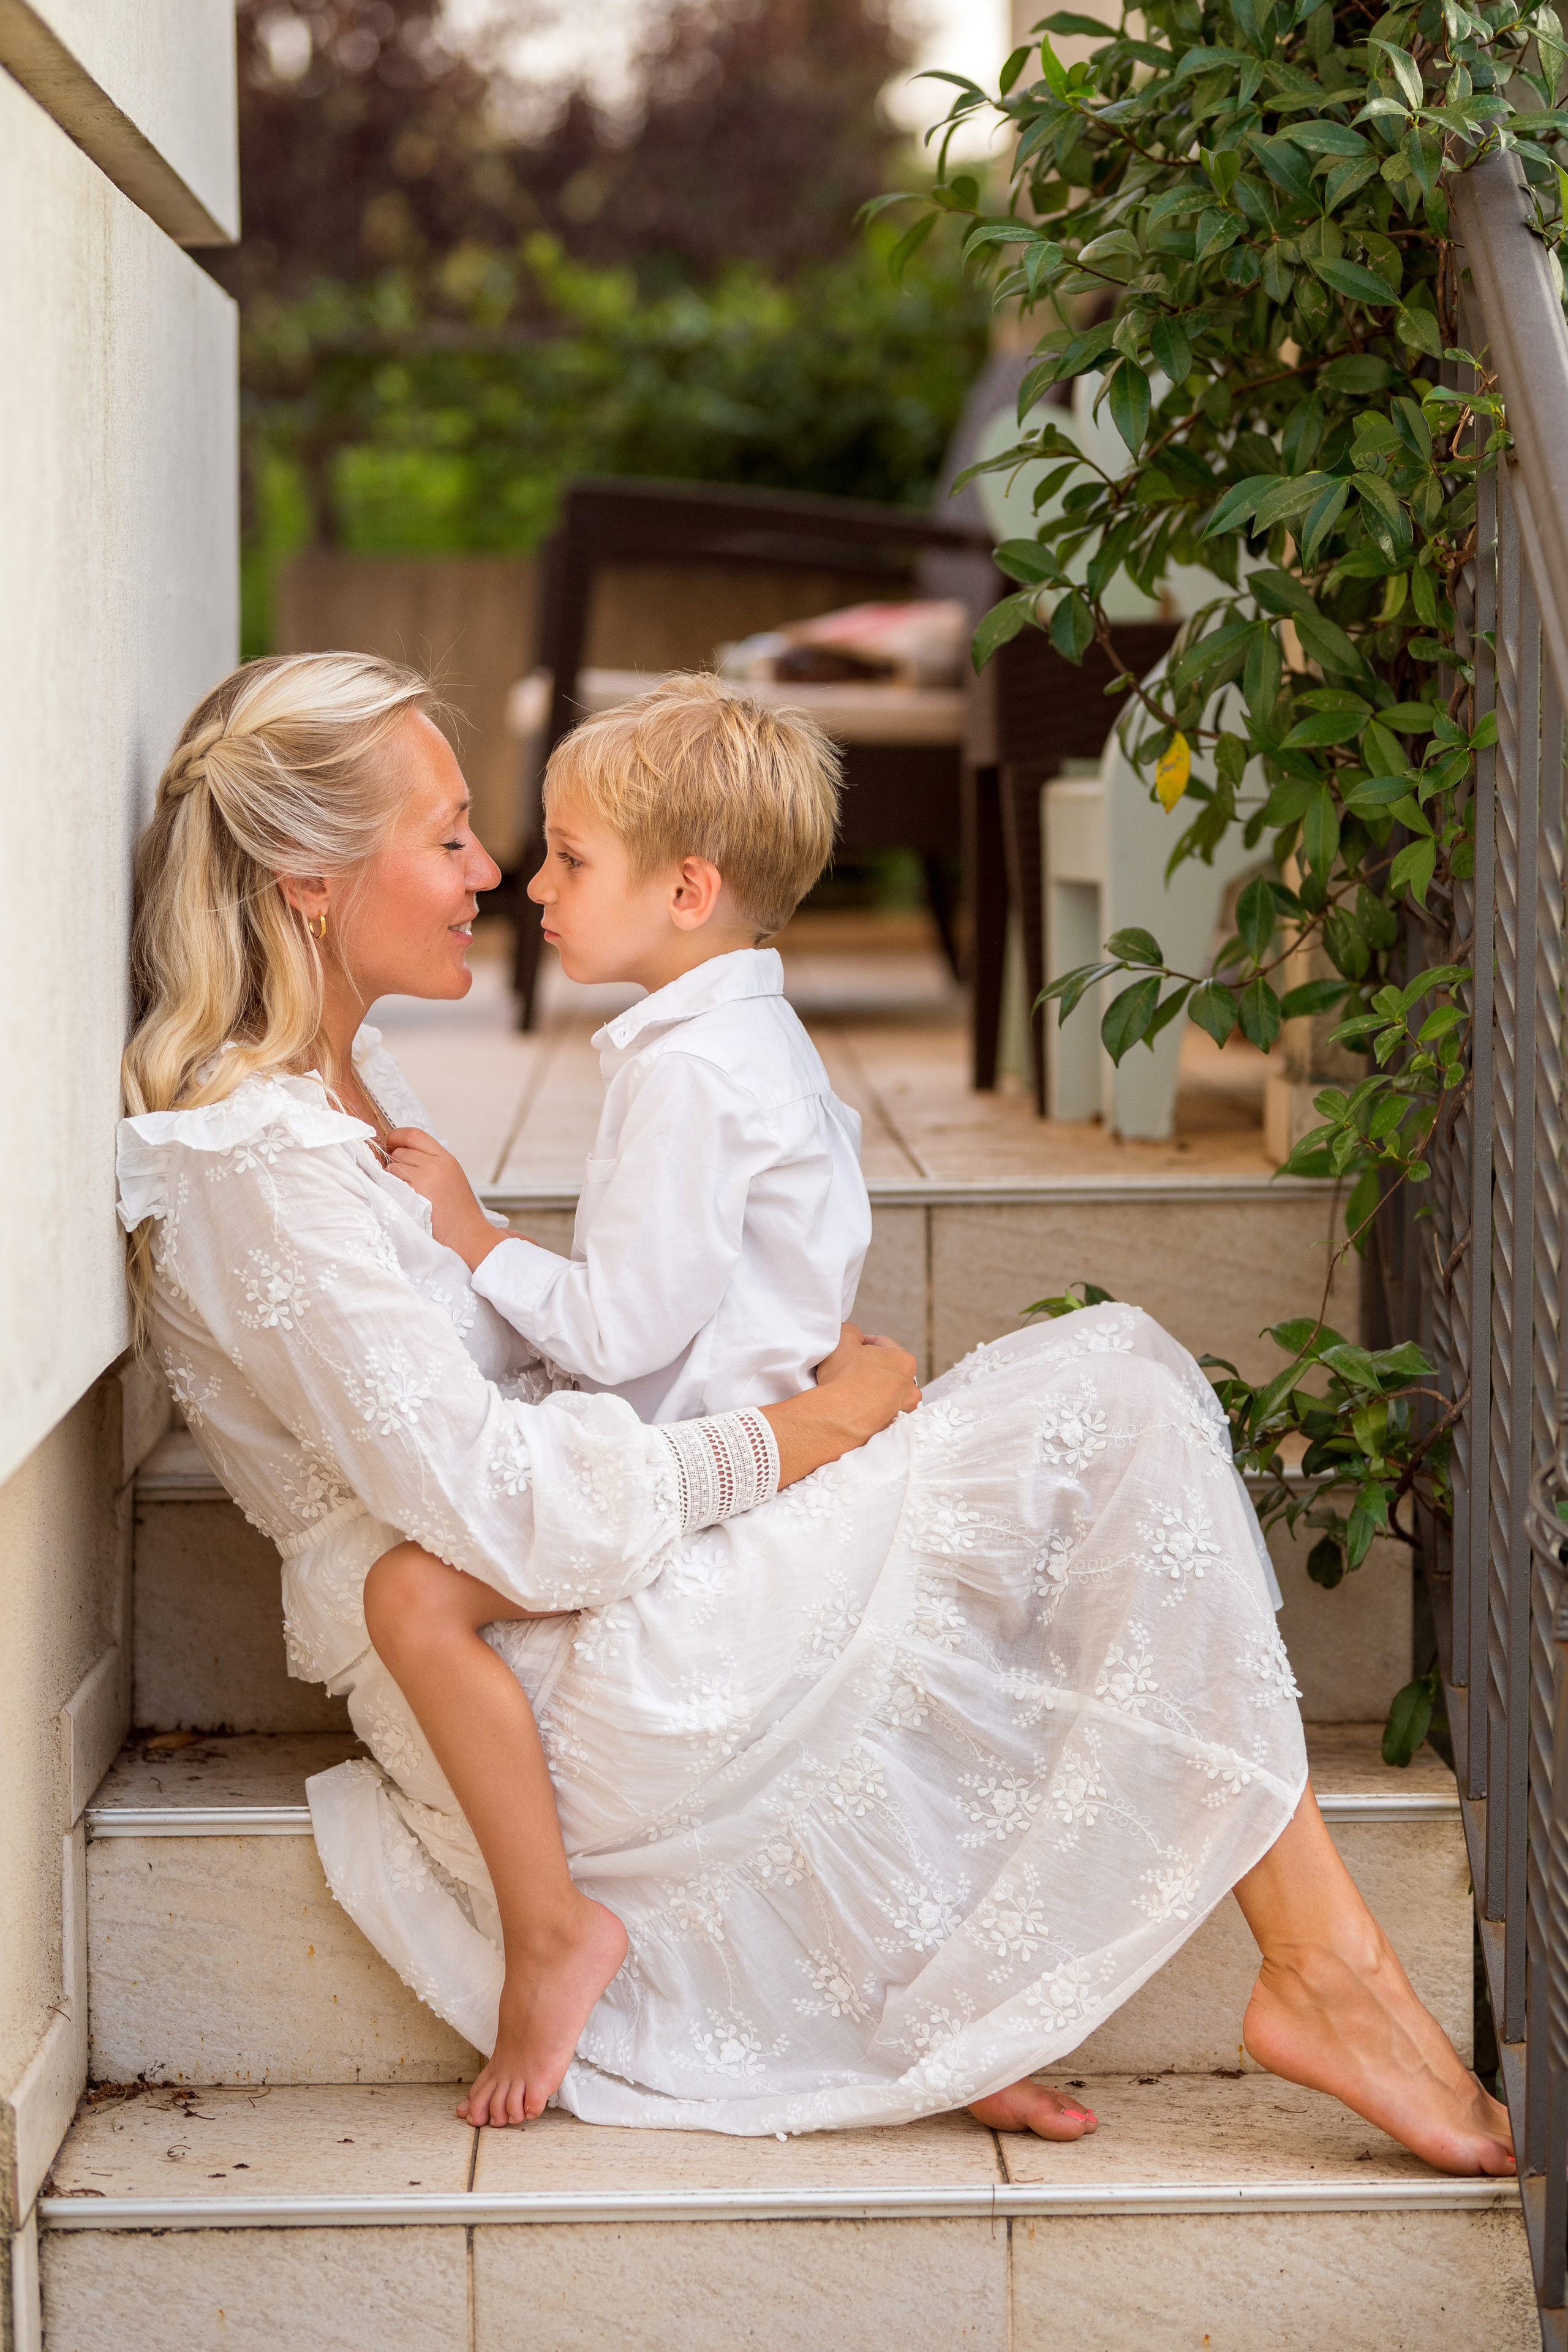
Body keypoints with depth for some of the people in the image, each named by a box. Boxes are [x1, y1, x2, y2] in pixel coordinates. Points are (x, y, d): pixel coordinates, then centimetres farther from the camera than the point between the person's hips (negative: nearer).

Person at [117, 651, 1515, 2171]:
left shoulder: (341, 1089, 14)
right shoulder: (253, 1167, -19)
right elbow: (498, 1511, -23)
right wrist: (798, 1432, -12)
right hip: (564, 1693, -10)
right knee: (1109, 1405, -11)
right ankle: (1323, 1971, -6)